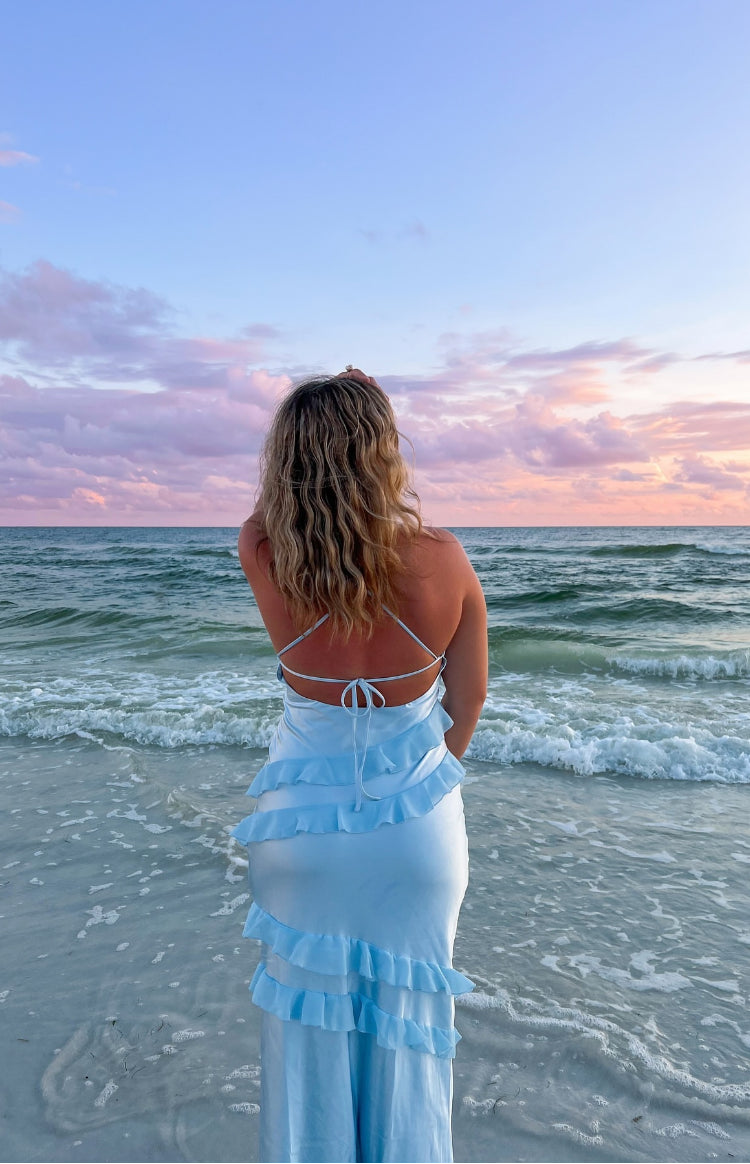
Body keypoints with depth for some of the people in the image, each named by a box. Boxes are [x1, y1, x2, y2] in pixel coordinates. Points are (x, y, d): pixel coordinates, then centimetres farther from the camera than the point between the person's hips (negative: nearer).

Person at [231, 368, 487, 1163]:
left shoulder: (262, 557, -19)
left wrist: (319, 423, 12)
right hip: (417, 821, 0)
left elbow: (272, 502, 8)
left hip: (304, 820, 0)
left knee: (306, 1017, 21)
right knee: (407, 1014, 21)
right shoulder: (443, 560, -18)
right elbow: (468, 701, -3)